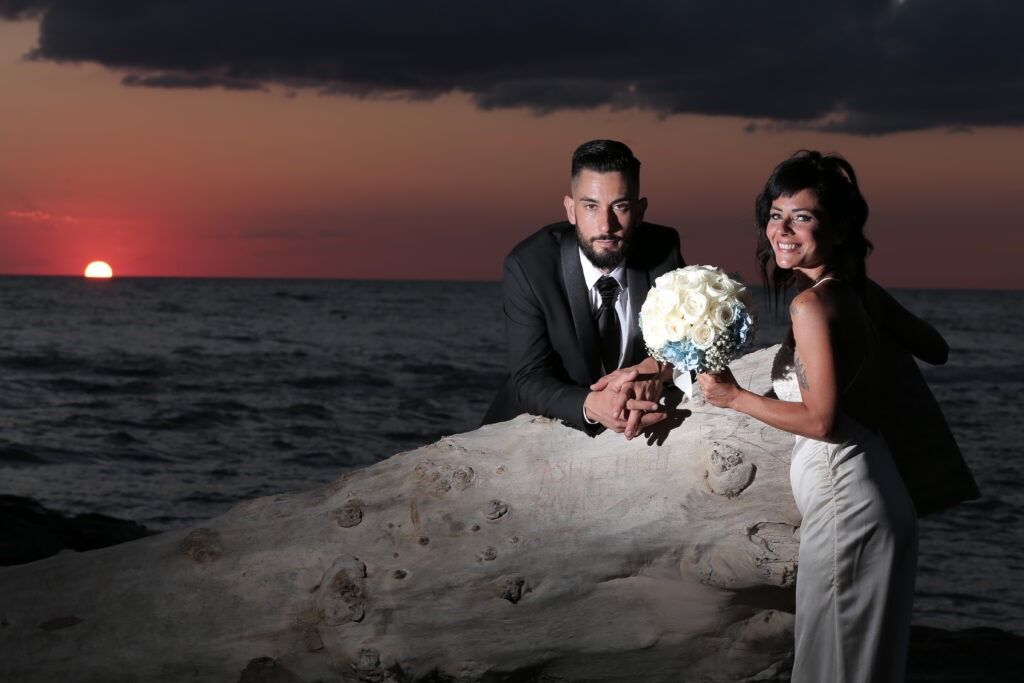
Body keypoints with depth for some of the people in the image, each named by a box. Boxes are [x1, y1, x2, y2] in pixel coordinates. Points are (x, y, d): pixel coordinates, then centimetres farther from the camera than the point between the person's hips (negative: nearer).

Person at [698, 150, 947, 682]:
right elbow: (936, 350, 17)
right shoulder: (863, 292, 6)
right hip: (873, 494, 9)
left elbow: (821, 420, -20)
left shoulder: (813, 304, -18)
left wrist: (734, 397, -11)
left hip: (845, 500, -9)